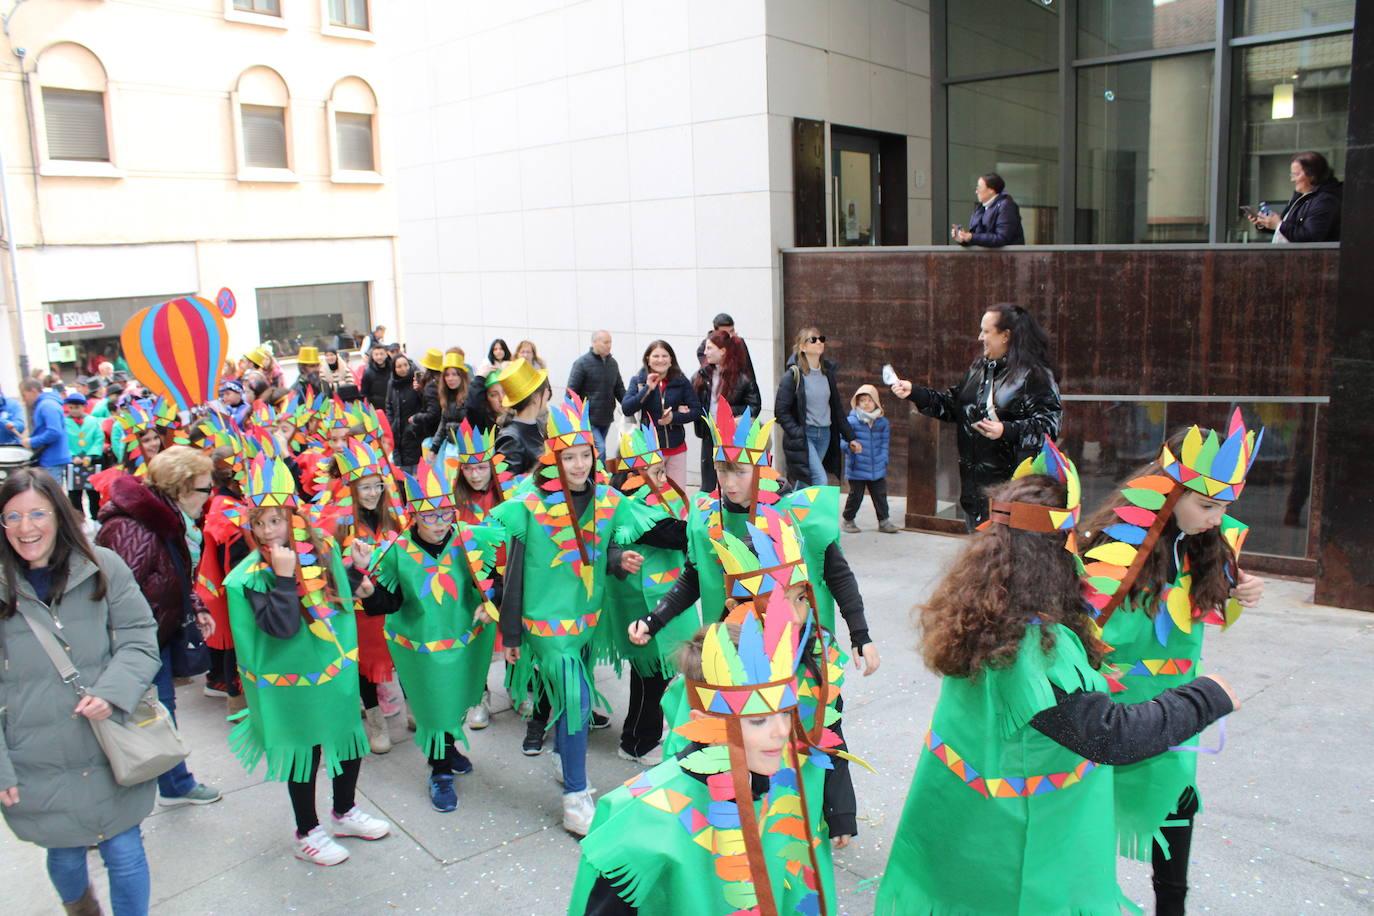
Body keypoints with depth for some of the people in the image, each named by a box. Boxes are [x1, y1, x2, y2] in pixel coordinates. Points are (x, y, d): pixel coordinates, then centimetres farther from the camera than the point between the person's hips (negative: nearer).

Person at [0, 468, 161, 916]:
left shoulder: (103, 568, -3)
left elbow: (138, 639, -1)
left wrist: (112, 691, -19)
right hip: (39, 767, 1)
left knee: (125, 854, 7)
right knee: (64, 855, 18)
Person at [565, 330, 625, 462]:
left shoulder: (613, 363, 10)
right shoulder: (582, 363, -8)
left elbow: (619, 389, 18)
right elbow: (571, 392, -7)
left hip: (606, 419, 6)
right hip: (588, 419, -6)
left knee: (599, 449, 13)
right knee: (600, 449, -17)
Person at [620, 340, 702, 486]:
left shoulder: (681, 381, 1)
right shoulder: (638, 380, 0)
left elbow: (696, 411, 1)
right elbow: (626, 409, -10)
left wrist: (674, 417, -15)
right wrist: (647, 389, -17)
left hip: (677, 447, 2)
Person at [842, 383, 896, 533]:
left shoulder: (883, 422, 4)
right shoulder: (851, 421, -9)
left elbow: (885, 443, 10)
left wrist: (883, 461, 3)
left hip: (877, 469, 3)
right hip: (857, 469, -3)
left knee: (880, 494, 8)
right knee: (855, 495, 6)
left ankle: (884, 521, 19)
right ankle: (847, 520, 23)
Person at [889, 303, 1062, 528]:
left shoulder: (1035, 375, -8)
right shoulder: (979, 369, 16)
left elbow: (1050, 421, -14)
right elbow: (953, 405, 20)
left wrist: (1007, 430, -26)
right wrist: (914, 392, 13)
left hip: (1011, 481, -7)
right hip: (974, 480, 8)